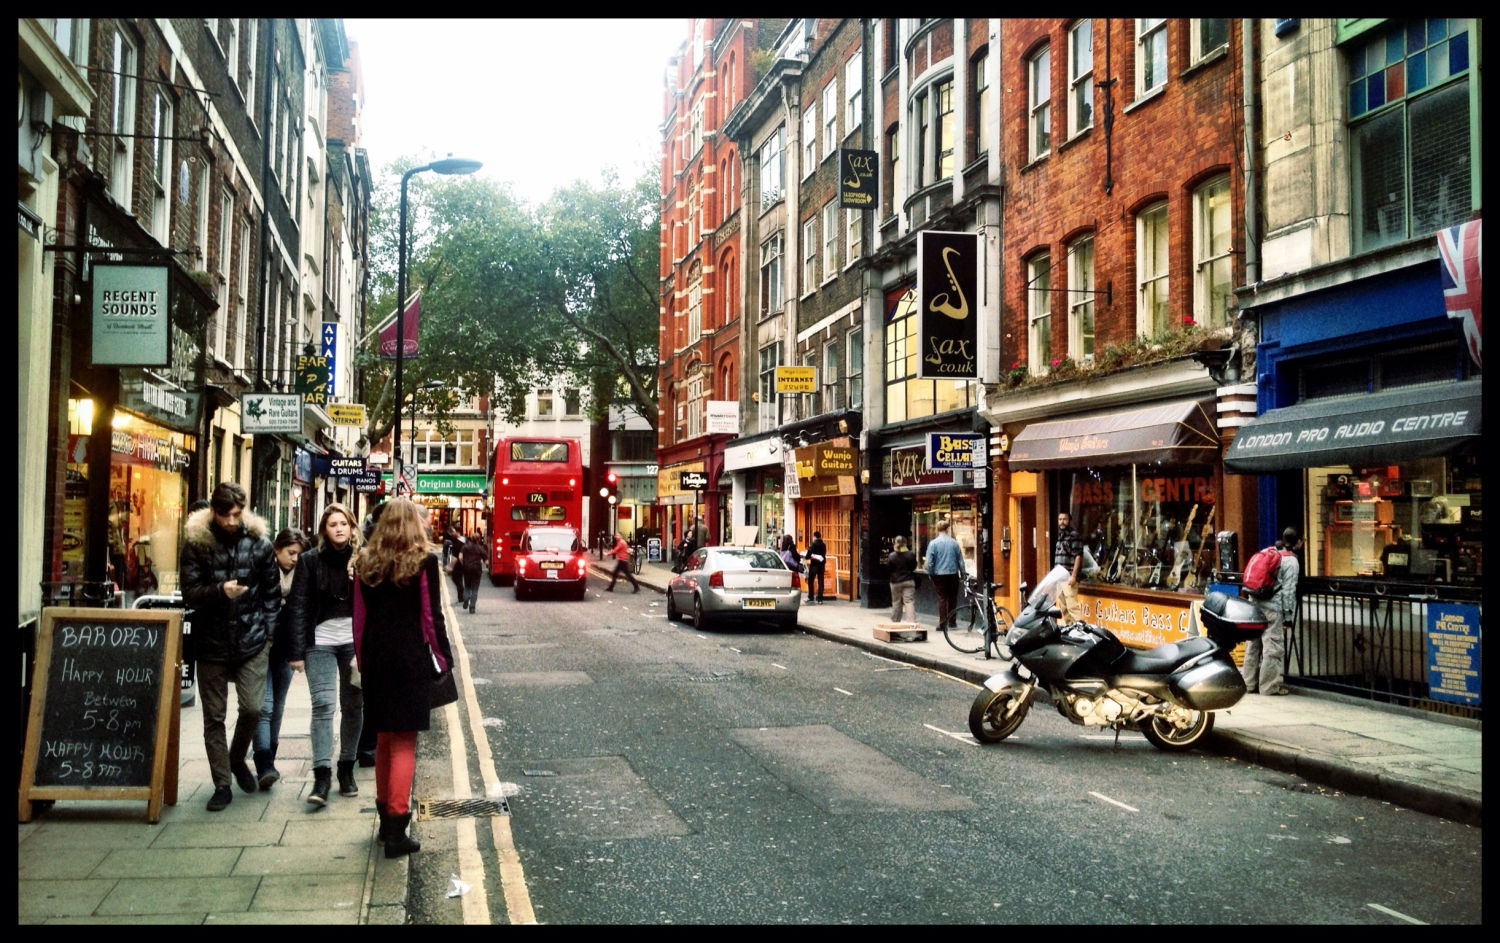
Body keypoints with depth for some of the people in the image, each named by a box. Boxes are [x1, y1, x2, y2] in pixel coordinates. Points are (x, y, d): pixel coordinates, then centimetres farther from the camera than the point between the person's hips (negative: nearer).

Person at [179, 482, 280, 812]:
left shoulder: (259, 542, 0)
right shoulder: (196, 542, -3)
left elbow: (272, 592, 9)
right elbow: (189, 593, -6)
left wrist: (265, 629, 2)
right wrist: (221, 591, -25)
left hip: (251, 642, 0)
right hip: (211, 644, 0)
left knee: (252, 708, -8)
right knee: (214, 716, 6)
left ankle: (237, 758, 22)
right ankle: (222, 784, 17)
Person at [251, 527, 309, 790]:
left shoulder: (300, 575, 5)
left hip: (285, 649, 4)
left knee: (277, 708, 11)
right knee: (265, 706, -11)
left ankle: (267, 762, 22)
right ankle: (264, 766, -16)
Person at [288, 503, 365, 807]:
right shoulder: (311, 560, -1)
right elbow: (299, 606, -1)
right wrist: (297, 651, -5)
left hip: (355, 641, 1)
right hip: (320, 642, -1)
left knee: (353, 706, 9)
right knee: (323, 705, -9)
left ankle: (346, 769, 22)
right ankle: (321, 775, -8)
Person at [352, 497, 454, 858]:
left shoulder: (365, 564, 5)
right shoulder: (424, 563, -7)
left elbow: (360, 617, 7)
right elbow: (432, 617, -8)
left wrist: (362, 660, 14)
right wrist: (444, 657, 2)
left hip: (375, 660, 5)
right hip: (411, 659, -4)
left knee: (384, 738, 17)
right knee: (404, 742, -2)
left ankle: (385, 815, 27)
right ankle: (397, 829, -2)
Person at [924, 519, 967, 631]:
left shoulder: (933, 543, -6)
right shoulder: (954, 542, 2)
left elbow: (929, 562, -7)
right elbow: (960, 560, 8)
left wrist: (930, 574, 6)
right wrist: (963, 573, 18)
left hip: (939, 575, -2)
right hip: (953, 574, 2)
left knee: (942, 598, 1)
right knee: (952, 599, 10)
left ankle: (942, 623, -2)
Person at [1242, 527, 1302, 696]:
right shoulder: (1291, 561, -5)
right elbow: (1288, 591, -9)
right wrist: (1288, 617, -6)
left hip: (1256, 604, 7)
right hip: (1274, 608, -7)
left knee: (1253, 644, 12)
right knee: (1273, 647, -1)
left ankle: (1249, 683, 19)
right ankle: (1270, 686, 2)